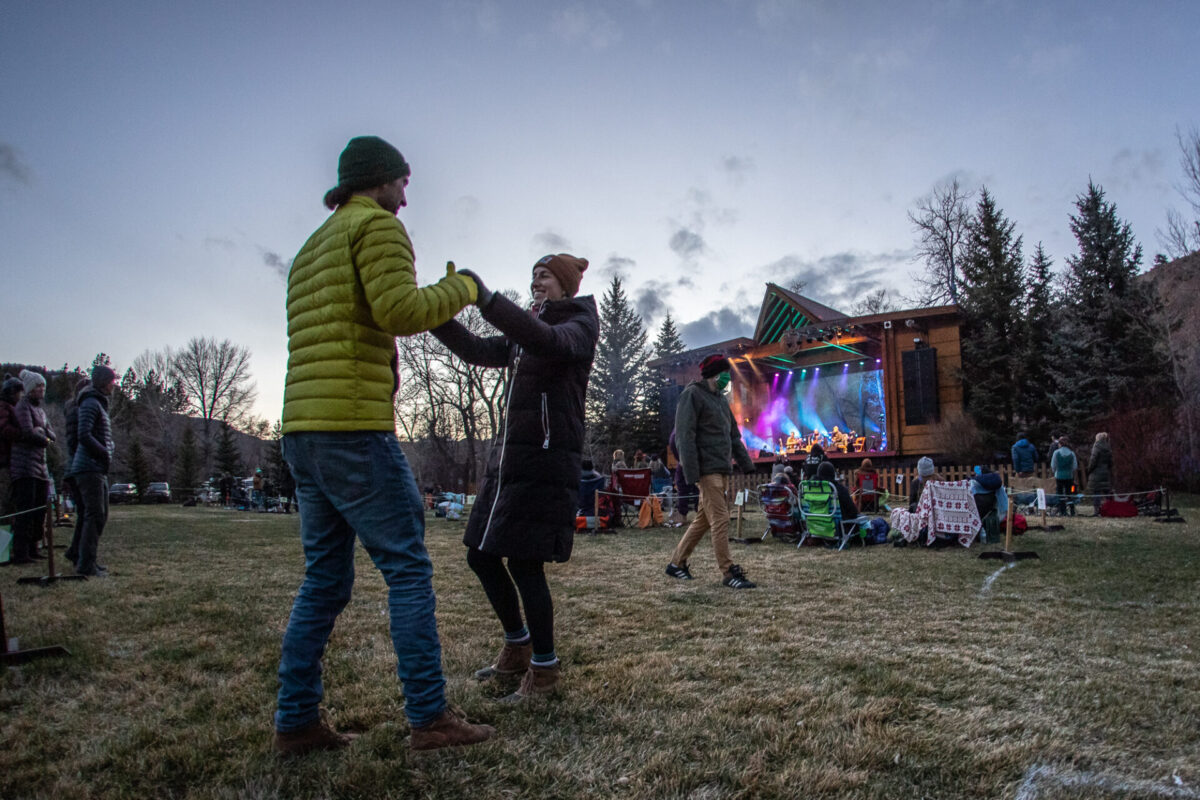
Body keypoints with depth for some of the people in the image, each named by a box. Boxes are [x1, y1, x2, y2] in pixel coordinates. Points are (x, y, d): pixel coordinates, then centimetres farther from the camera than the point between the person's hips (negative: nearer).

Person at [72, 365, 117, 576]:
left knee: (100, 515, 14)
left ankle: (86, 559, 22)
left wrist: (106, 452, 11)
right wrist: (105, 453, -14)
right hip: (89, 468, -10)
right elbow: (84, 436, -21)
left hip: (99, 470, 10)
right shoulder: (91, 403, -10)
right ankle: (86, 564, -9)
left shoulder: (100, 404, 21)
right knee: (94, 515, -11)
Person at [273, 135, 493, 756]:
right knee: (408, 569, -4)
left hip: (302, 434, 9)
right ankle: (429, 717, 1)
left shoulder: (310, 250, 27)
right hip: (354, 429, -9)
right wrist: (460, 290, 0)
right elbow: (400, 311, -15)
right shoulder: (377, 225, -1)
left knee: (325, 581, 11)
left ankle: (295, 721, 15)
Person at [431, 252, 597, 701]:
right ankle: (517, 647, 29)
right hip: (508, 454, 8)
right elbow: (479, 351, 15)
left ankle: (544, 669, 11)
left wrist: (486, 299, -32)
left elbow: (550, 343, -25)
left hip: (547, 458, -8)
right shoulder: (527, 331, 23)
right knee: (481, 555, 11)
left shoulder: (580, 325, -2)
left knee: (524, 563, -7)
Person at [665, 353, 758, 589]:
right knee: (721, 520, -9)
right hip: (707, 470, -9)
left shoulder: (720, 398, 21)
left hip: (723, 470, 9)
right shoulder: (693, 394, -6)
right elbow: (685, 435, -14)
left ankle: (676, 563, 22)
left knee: (704, 520, 12)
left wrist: (746, 464, 16)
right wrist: (691, 473, -20)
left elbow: (733, 434, 24)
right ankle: (728, 573, -3)